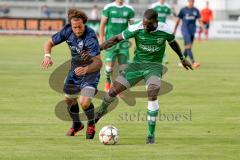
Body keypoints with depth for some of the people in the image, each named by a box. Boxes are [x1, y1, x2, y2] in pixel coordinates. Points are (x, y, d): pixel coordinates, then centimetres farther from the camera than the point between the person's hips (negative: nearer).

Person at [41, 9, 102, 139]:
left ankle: (91, 124, 10)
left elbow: (98, 62, -36)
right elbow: (50, 43, -3)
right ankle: (76, 124, 45)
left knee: (84, 102, -22)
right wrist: (47, 55, -24)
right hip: (75, 69, 6)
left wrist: (86, 69, -55)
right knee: (69, 99, 16)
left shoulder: (90, 37, -33)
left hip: (90, 71, -6)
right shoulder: (67, 31, -16)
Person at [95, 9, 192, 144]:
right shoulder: (136, 29, -16)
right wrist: (100, 47, -24)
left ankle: (151, 134, -16)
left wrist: (182, 59, 26)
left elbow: (173, 43, 10)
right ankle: (102, 110, 32)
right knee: (114, 90, -5)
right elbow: (117, 38, -9)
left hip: (154, 66, -1)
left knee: (152, 95, -27)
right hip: (137, 64, 1)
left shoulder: (165, 30, -12)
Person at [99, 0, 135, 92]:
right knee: (109, 65, -5)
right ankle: (108, 82, 23)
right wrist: (101, 40, 0)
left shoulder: (129, 9, 5)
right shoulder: (109, 8, -1)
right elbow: (102, 24, 4)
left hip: (123, 42, 2)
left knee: (123, 66, -2)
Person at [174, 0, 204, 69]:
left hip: (192, 30, 4)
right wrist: (174, 30, 9)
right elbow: (178, 20, 7)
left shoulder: (196, 10, 8)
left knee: (187, 47, 8)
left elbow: (199, 20, 5)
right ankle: (193, 62, -24)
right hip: (185, 29, -4)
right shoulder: (183, 10, 0)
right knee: (188, 46, -16)